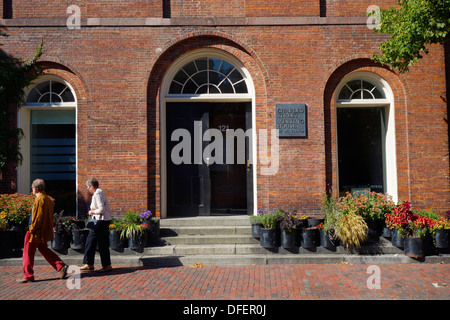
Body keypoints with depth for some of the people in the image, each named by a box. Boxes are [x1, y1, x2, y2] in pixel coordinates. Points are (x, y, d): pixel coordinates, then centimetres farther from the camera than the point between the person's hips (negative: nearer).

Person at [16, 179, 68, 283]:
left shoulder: (39, 199, -18)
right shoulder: (48, 199, 11)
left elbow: (38, 217, -22)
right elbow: (49, 216, 16)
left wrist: (31, 229, -16)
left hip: (36, 232, -9)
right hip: (45, 231, 9)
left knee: (28, 253, 5)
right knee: (44, 250, 19)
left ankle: (28, 276, 14)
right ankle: (61, 266, 10)